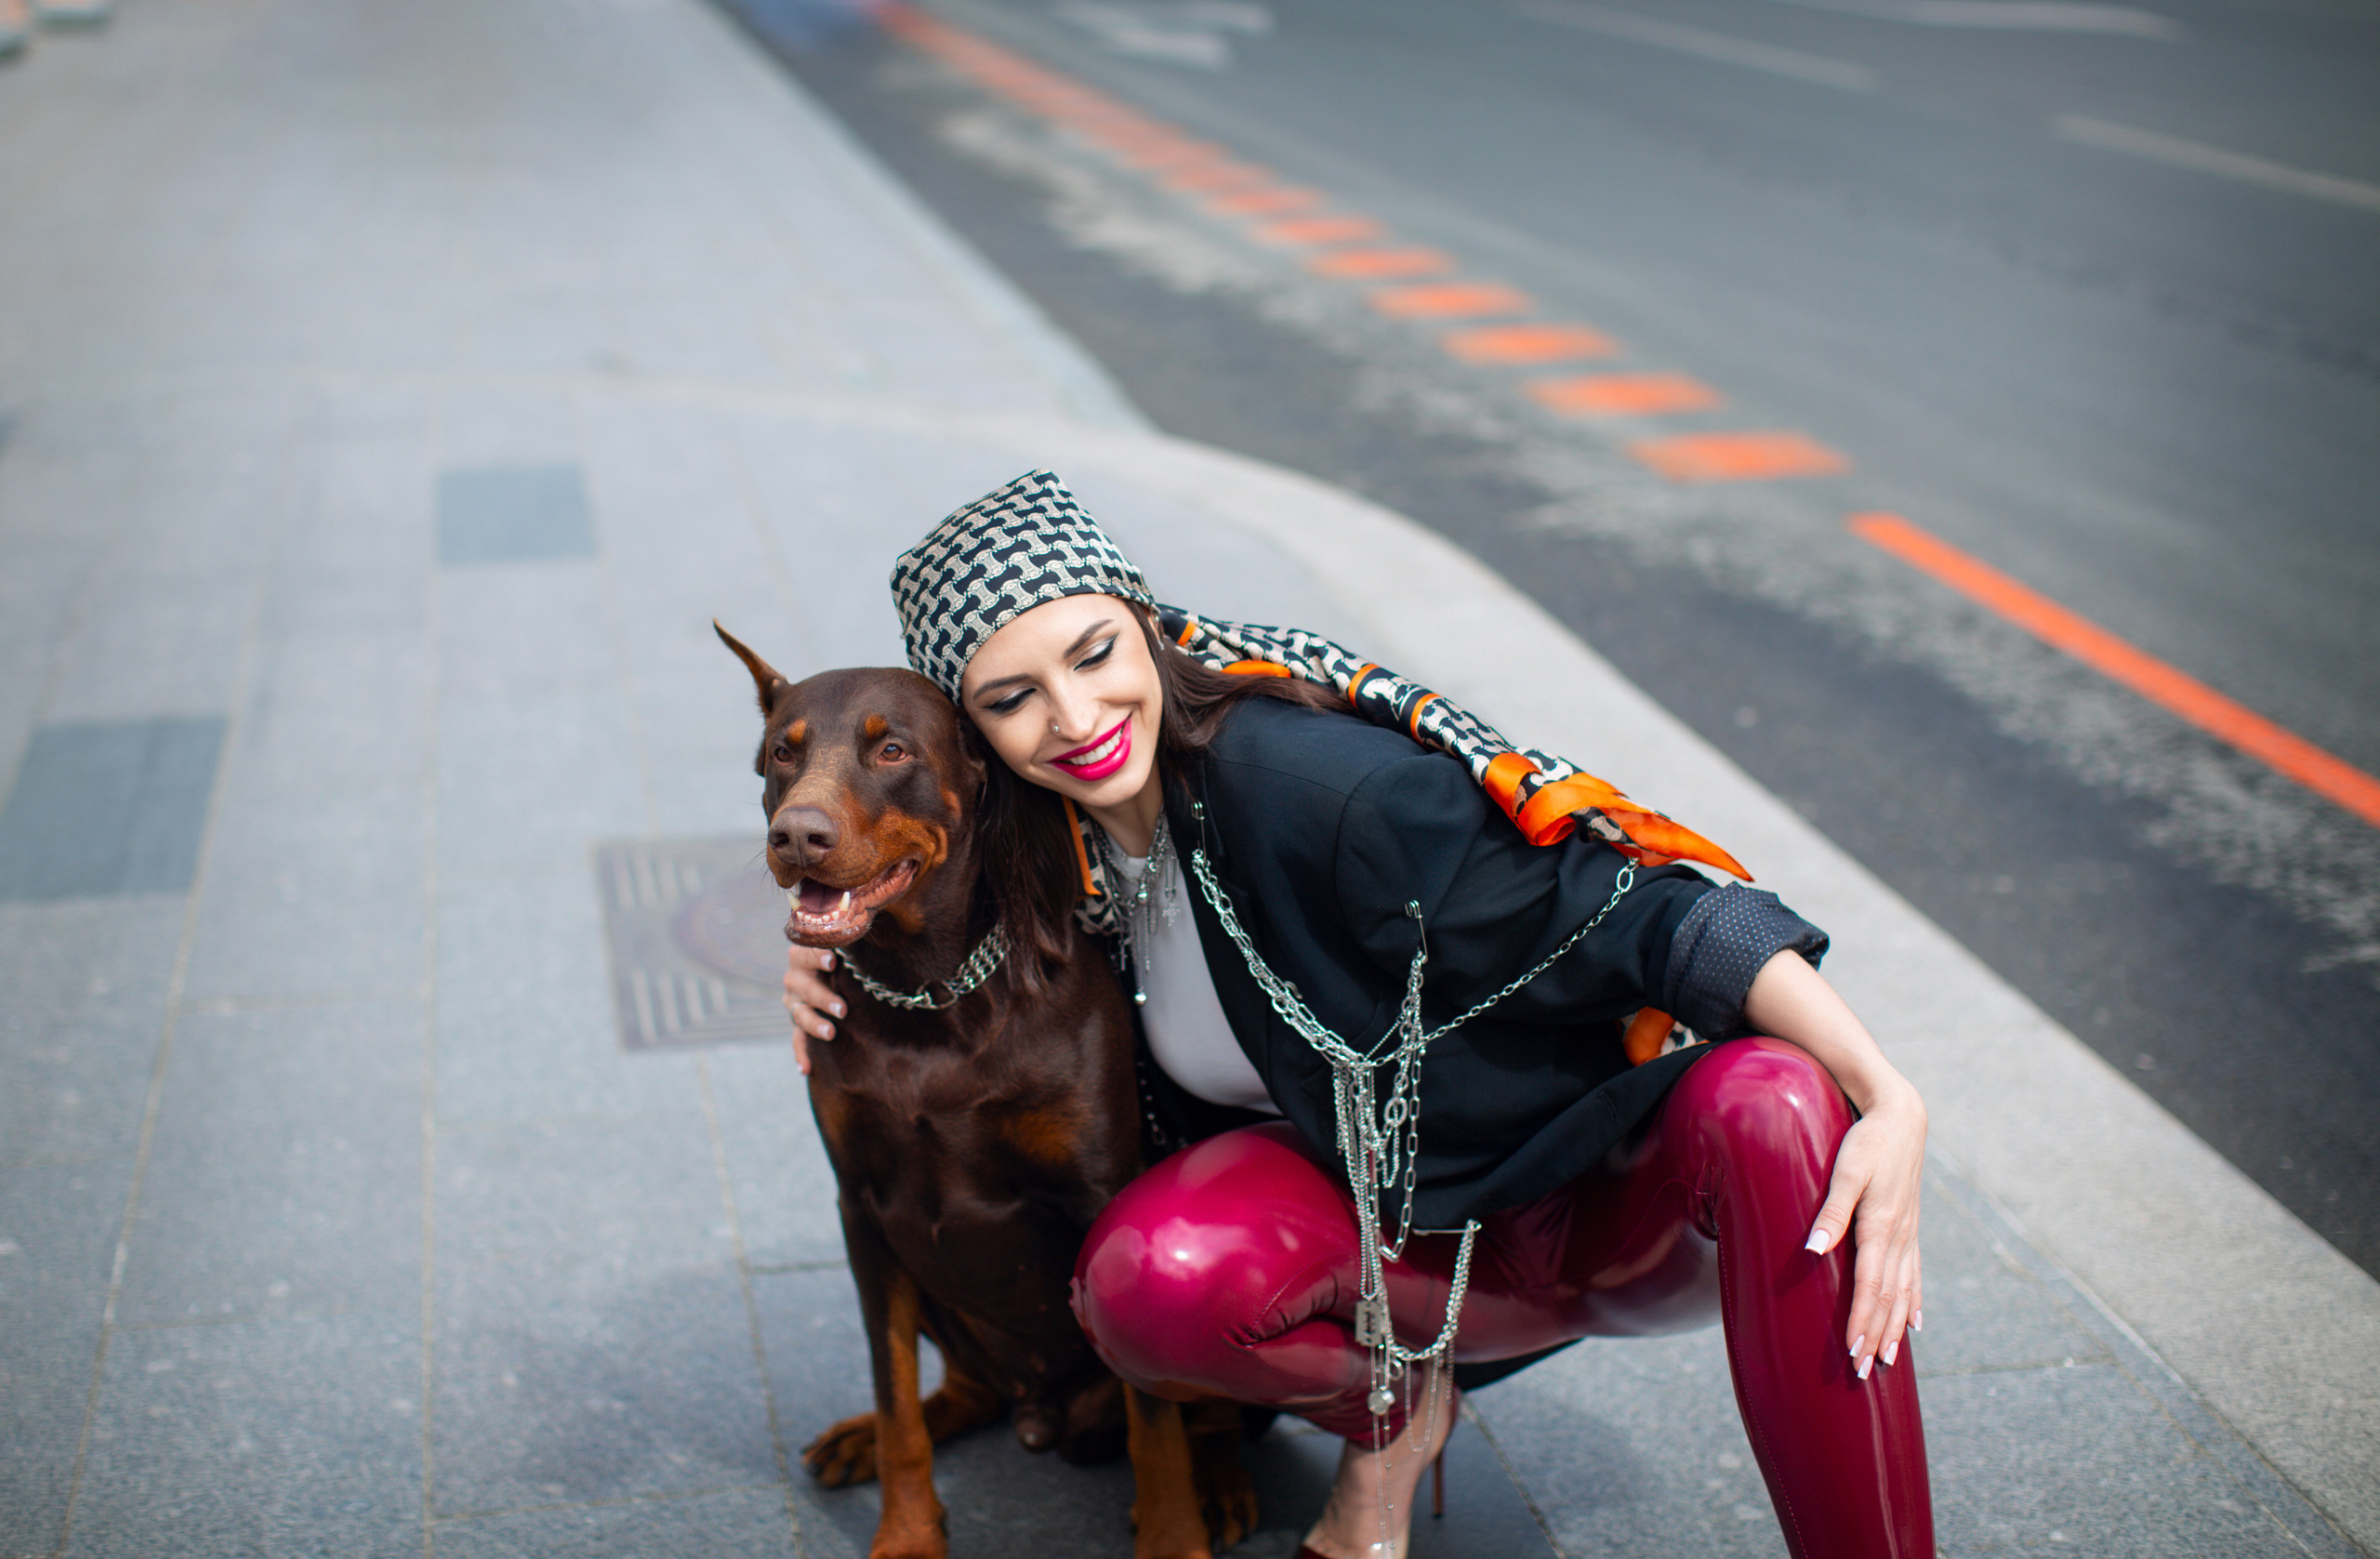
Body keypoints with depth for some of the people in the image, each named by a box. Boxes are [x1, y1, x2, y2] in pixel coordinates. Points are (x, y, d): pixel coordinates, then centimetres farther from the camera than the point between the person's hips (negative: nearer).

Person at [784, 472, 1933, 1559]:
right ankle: (1392, 1410, 2)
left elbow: (1638, 914, -27)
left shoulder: (1305, 782, -27)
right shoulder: (1047, 846, -9)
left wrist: (1890, 1097, -35)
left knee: (1770, 1102, -36)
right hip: (1375, 1215, 4)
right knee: (1144, 1278, -29)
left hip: (1598, 1179, -3)